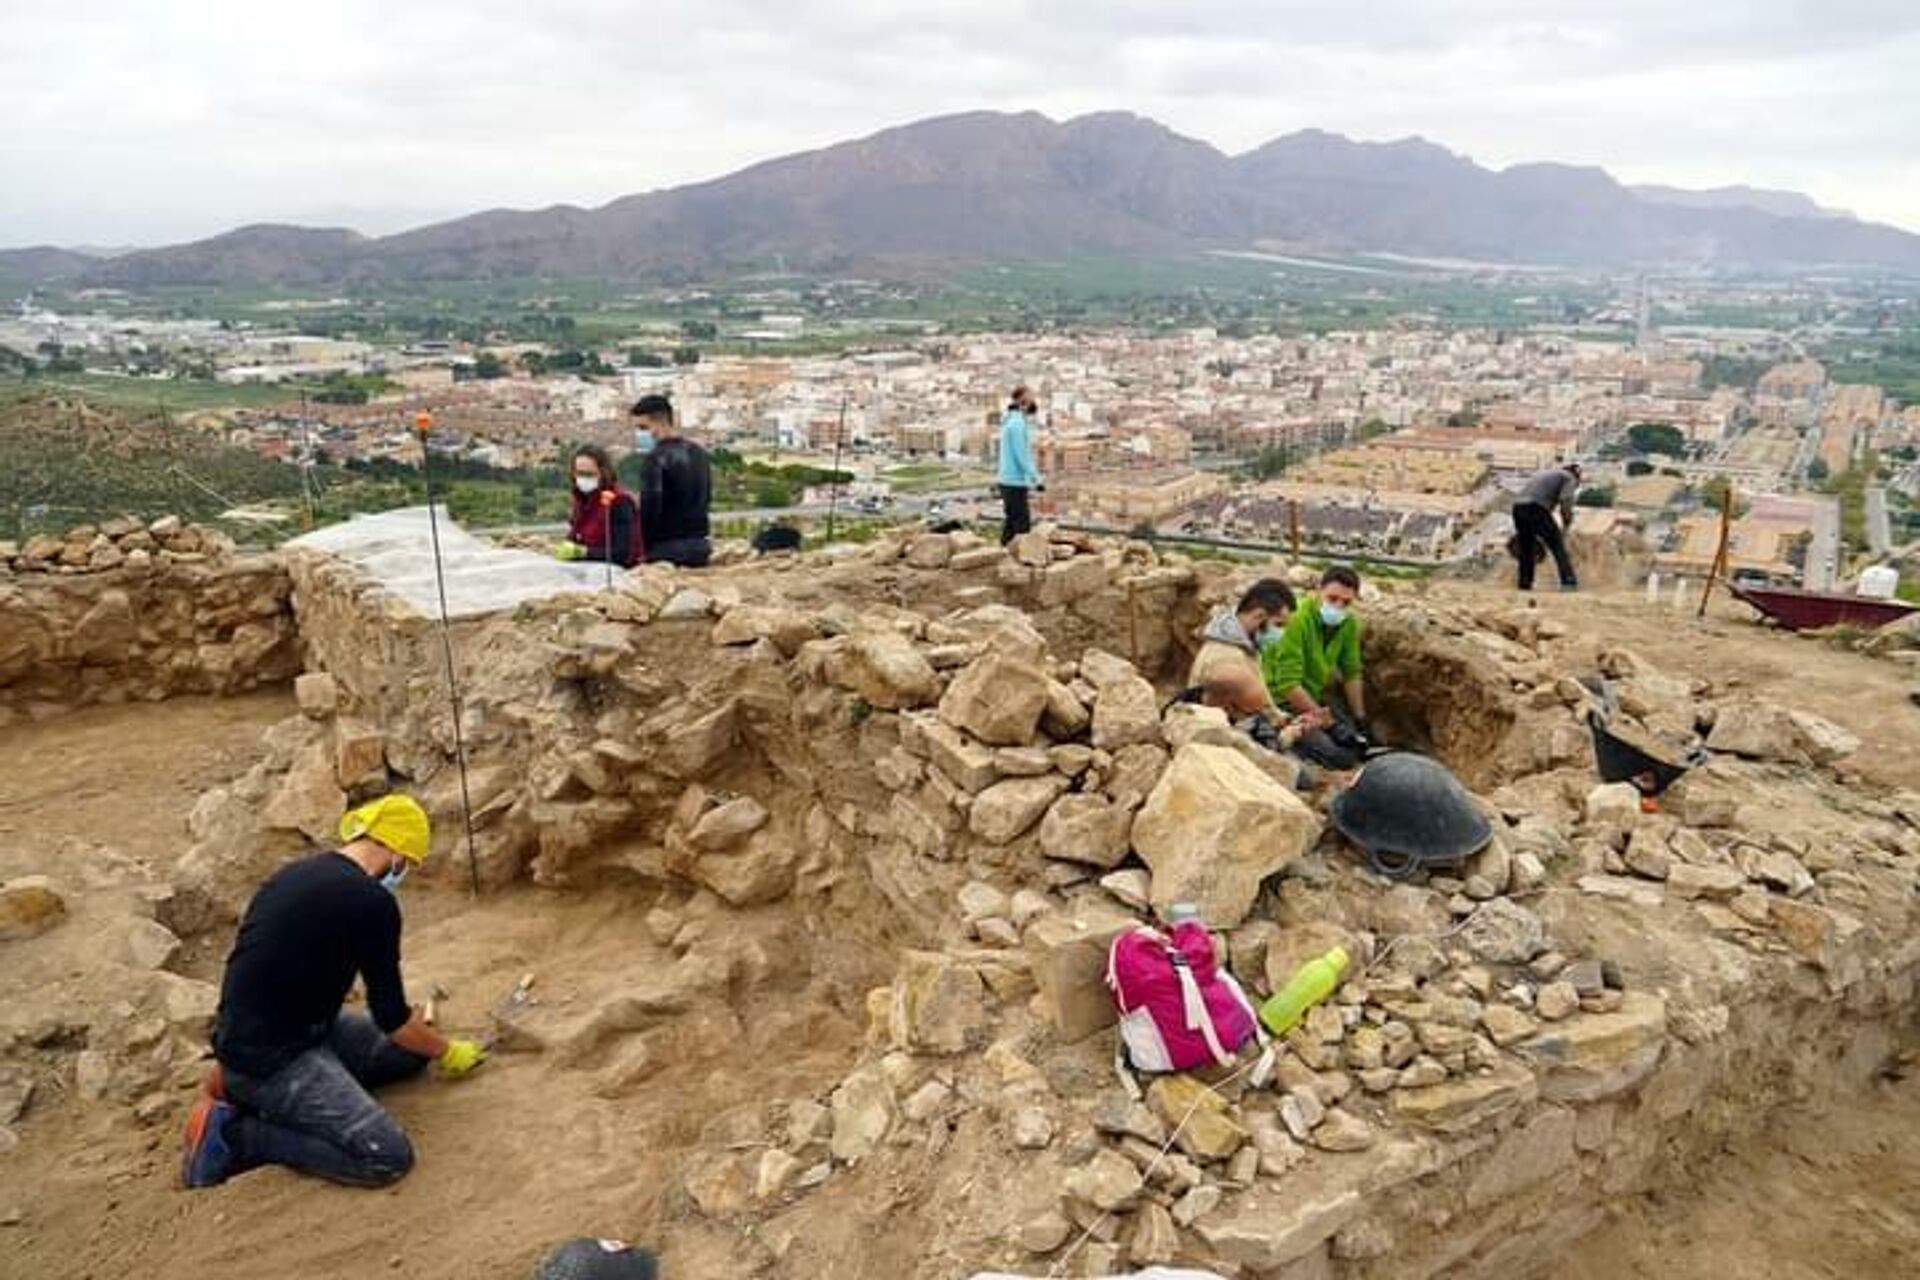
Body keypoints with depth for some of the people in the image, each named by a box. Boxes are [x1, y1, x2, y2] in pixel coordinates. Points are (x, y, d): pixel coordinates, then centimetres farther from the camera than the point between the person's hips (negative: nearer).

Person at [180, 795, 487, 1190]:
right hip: (268, 1058, -10)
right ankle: (233, 1134, -7)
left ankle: (240, 1083, 11)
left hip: (246, 1034, 10)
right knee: (388, 1157, -18)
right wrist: (447, 1053, 9)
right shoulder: (372, 901, -17)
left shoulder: (295, 873, 9)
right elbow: (391, 1016, -9)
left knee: (410, 1051, 15)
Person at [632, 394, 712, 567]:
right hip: (700, 546, 8)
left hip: (668, 549, -8)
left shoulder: (657, 458, -14)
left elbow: (649, 507, -17)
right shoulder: (699, 453, 12)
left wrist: (644, 549, -9)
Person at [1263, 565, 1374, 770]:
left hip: (1313, 699, 8)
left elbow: (1352, 673, 9)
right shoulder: (1298, 619, -24)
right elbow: (1288, 685, -26)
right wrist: (1329, 722, -21)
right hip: (1283, 701, -8)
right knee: (1341, 756, -19)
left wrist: (1360, 720, 9)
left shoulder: (1349, 623, -3)